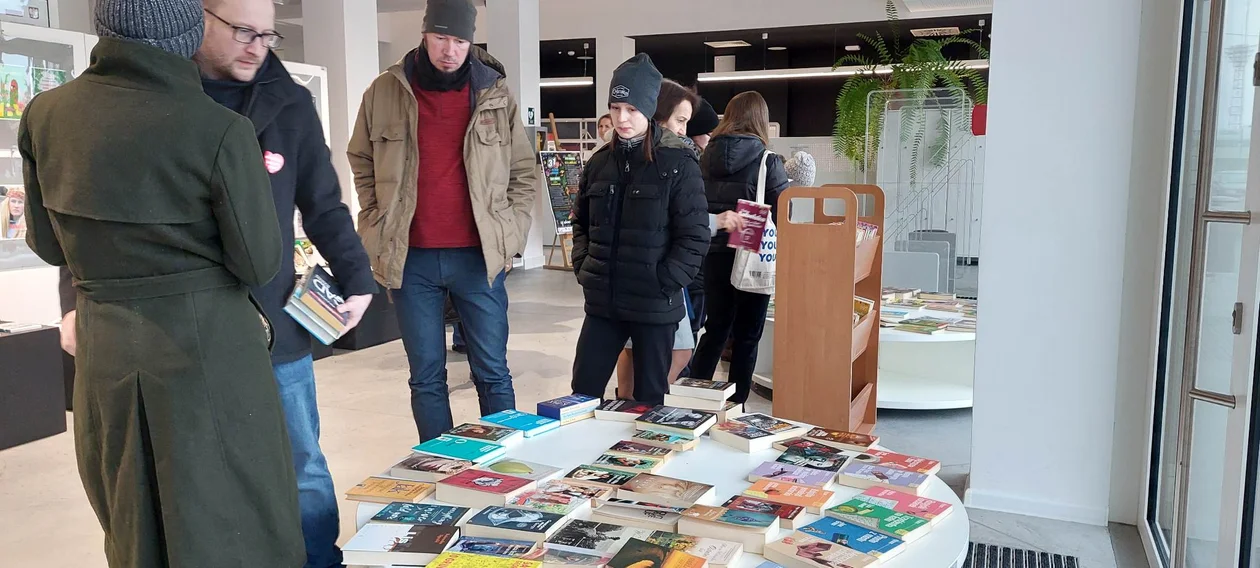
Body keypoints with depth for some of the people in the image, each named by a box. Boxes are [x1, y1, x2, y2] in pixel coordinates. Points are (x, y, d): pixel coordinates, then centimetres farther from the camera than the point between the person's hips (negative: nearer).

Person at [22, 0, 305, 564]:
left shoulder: (44, 115, -2)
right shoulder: (221, 130, -18)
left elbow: (47, 244, 8)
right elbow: (259, 262, -12)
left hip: (103, 348, 5)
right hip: (208, 345, -5)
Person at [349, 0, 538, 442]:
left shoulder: (495, 95, 2)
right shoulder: (385, 92, 2)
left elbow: (524, 172, 10)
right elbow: (361, 162, 15)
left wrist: (510, 232, 0)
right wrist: (377, 228, 6)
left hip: (477, 257, 0)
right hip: (410, 258, 1)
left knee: (492, 371, 7)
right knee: (426, 377, 9)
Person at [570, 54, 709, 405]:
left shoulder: (678, 164, -8)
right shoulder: (600, 162, 8)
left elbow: (694, 237, -11)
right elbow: (581, 222, 18)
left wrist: (662, 284, -15)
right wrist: (583, 269, 6)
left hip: (655, 306, -4)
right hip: (603, 302, 5)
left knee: (649, 398, 9)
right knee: (583, 391, 9)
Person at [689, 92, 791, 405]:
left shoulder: (707, 157, 1)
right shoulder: (767, 161, -10)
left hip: (714, 255, 4)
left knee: (715, 329, 18)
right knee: (746, 336, 9)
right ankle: (735, 406, 14)